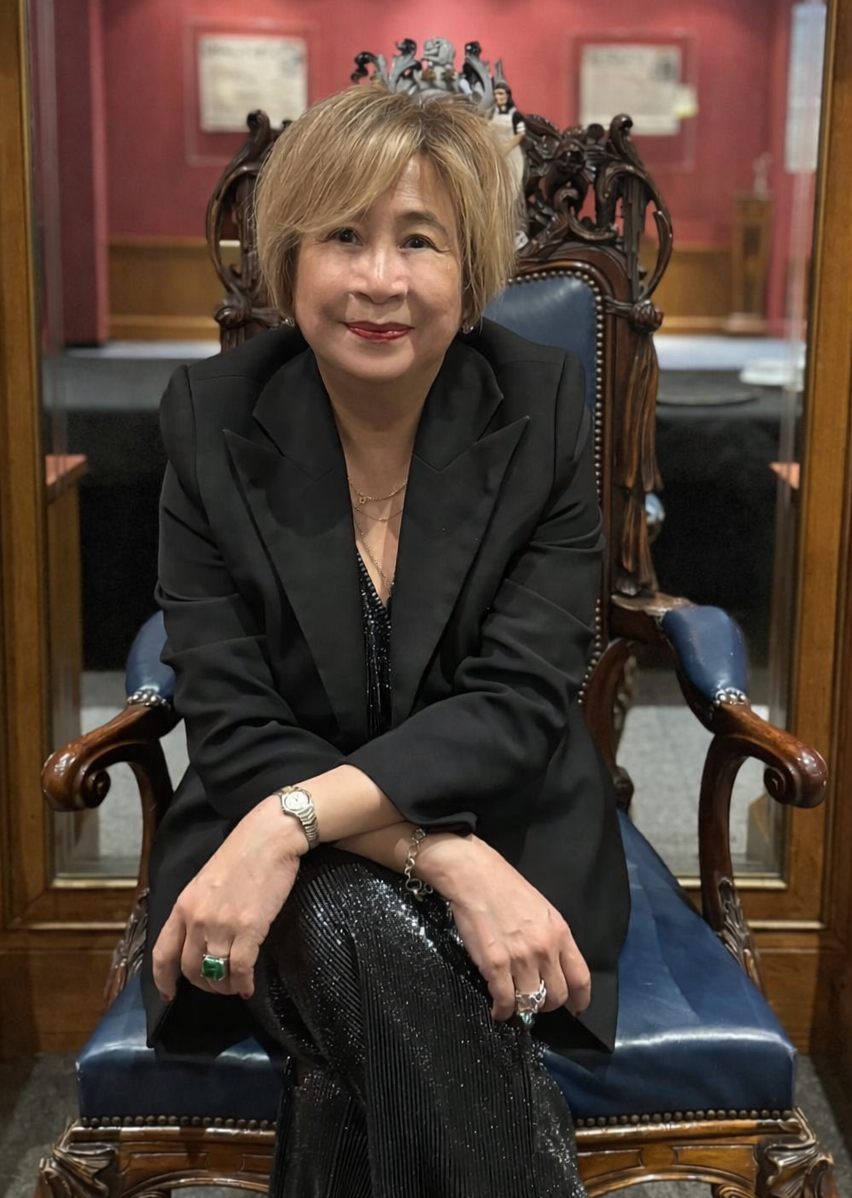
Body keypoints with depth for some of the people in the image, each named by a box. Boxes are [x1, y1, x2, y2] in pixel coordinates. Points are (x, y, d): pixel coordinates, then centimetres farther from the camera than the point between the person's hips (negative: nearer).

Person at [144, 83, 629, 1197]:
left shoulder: (547, 407, -7)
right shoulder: (212, 416, -7)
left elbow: (520, 703, -13)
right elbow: (234, 728, -11)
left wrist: (295, 818, -28)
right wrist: (445, 859, -26)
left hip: (513, 842, 0)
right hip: (290, 871, 1)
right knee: (359, 931, -33)